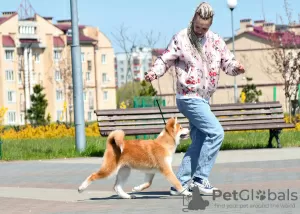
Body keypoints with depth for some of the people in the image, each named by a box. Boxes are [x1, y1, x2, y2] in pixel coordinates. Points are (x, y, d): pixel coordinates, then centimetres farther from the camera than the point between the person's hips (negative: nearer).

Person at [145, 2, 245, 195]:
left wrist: (236, 67, -18)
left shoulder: (216, 41, 7)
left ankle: (180, 184, 15)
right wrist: (154, 72, -24)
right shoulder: (181, 39, -7)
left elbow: (228, 62, 4)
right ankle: (201, 177, -12)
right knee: (216, 132, -18)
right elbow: (165, 60, -5)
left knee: (199, 143, 9)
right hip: (189, 97, -7)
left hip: (204, 99, 7)